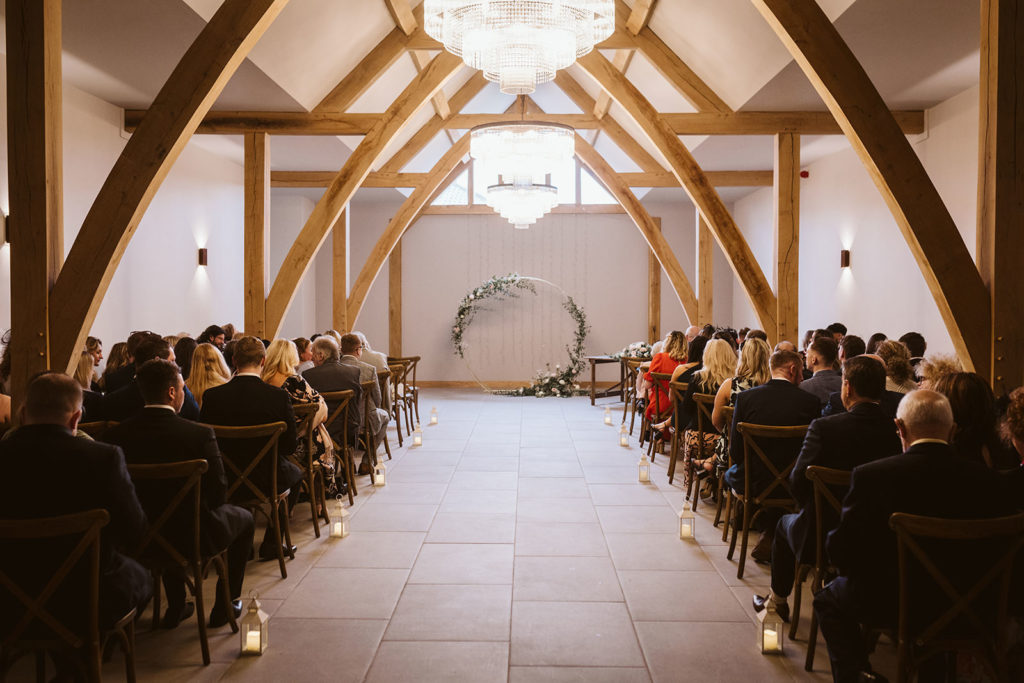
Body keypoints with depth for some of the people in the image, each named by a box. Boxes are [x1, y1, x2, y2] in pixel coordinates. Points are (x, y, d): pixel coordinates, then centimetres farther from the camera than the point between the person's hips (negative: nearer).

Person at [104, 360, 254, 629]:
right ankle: (225, 605, 28)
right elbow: (218, 490, -15)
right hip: (193, 537, -4)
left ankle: (175, 607, 40)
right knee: (244, 518, 25)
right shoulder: (199, 434, -23)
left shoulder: (115, 435, -11)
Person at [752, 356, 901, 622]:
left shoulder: (823, 427, -21)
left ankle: (778, 601, 43)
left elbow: (798, 481, -14)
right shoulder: (896, 430, -12)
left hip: (821, 539, -3)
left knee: (785, 524, 28)